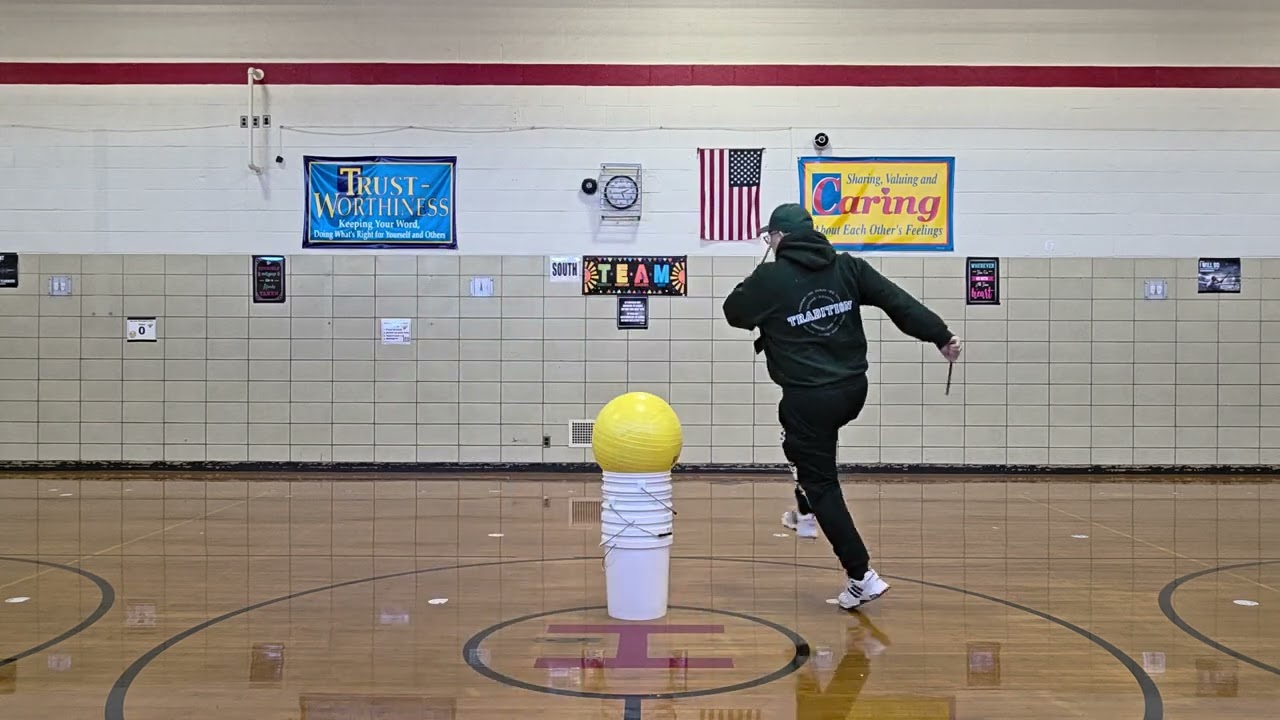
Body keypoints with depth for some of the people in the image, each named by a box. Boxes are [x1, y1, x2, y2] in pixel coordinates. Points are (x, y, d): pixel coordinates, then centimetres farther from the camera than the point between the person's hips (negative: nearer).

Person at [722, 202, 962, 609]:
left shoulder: (770, 278, -9)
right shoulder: (846, 266, 3)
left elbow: (733, 313, 6)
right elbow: (898, 301, 0)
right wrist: (940, 336, 2)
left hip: (809, 399, -6)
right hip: (853, 391, 6)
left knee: (822, 485, 4)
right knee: (800, 443, 35)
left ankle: (862, 576, 2)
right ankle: (806, 514, 39)